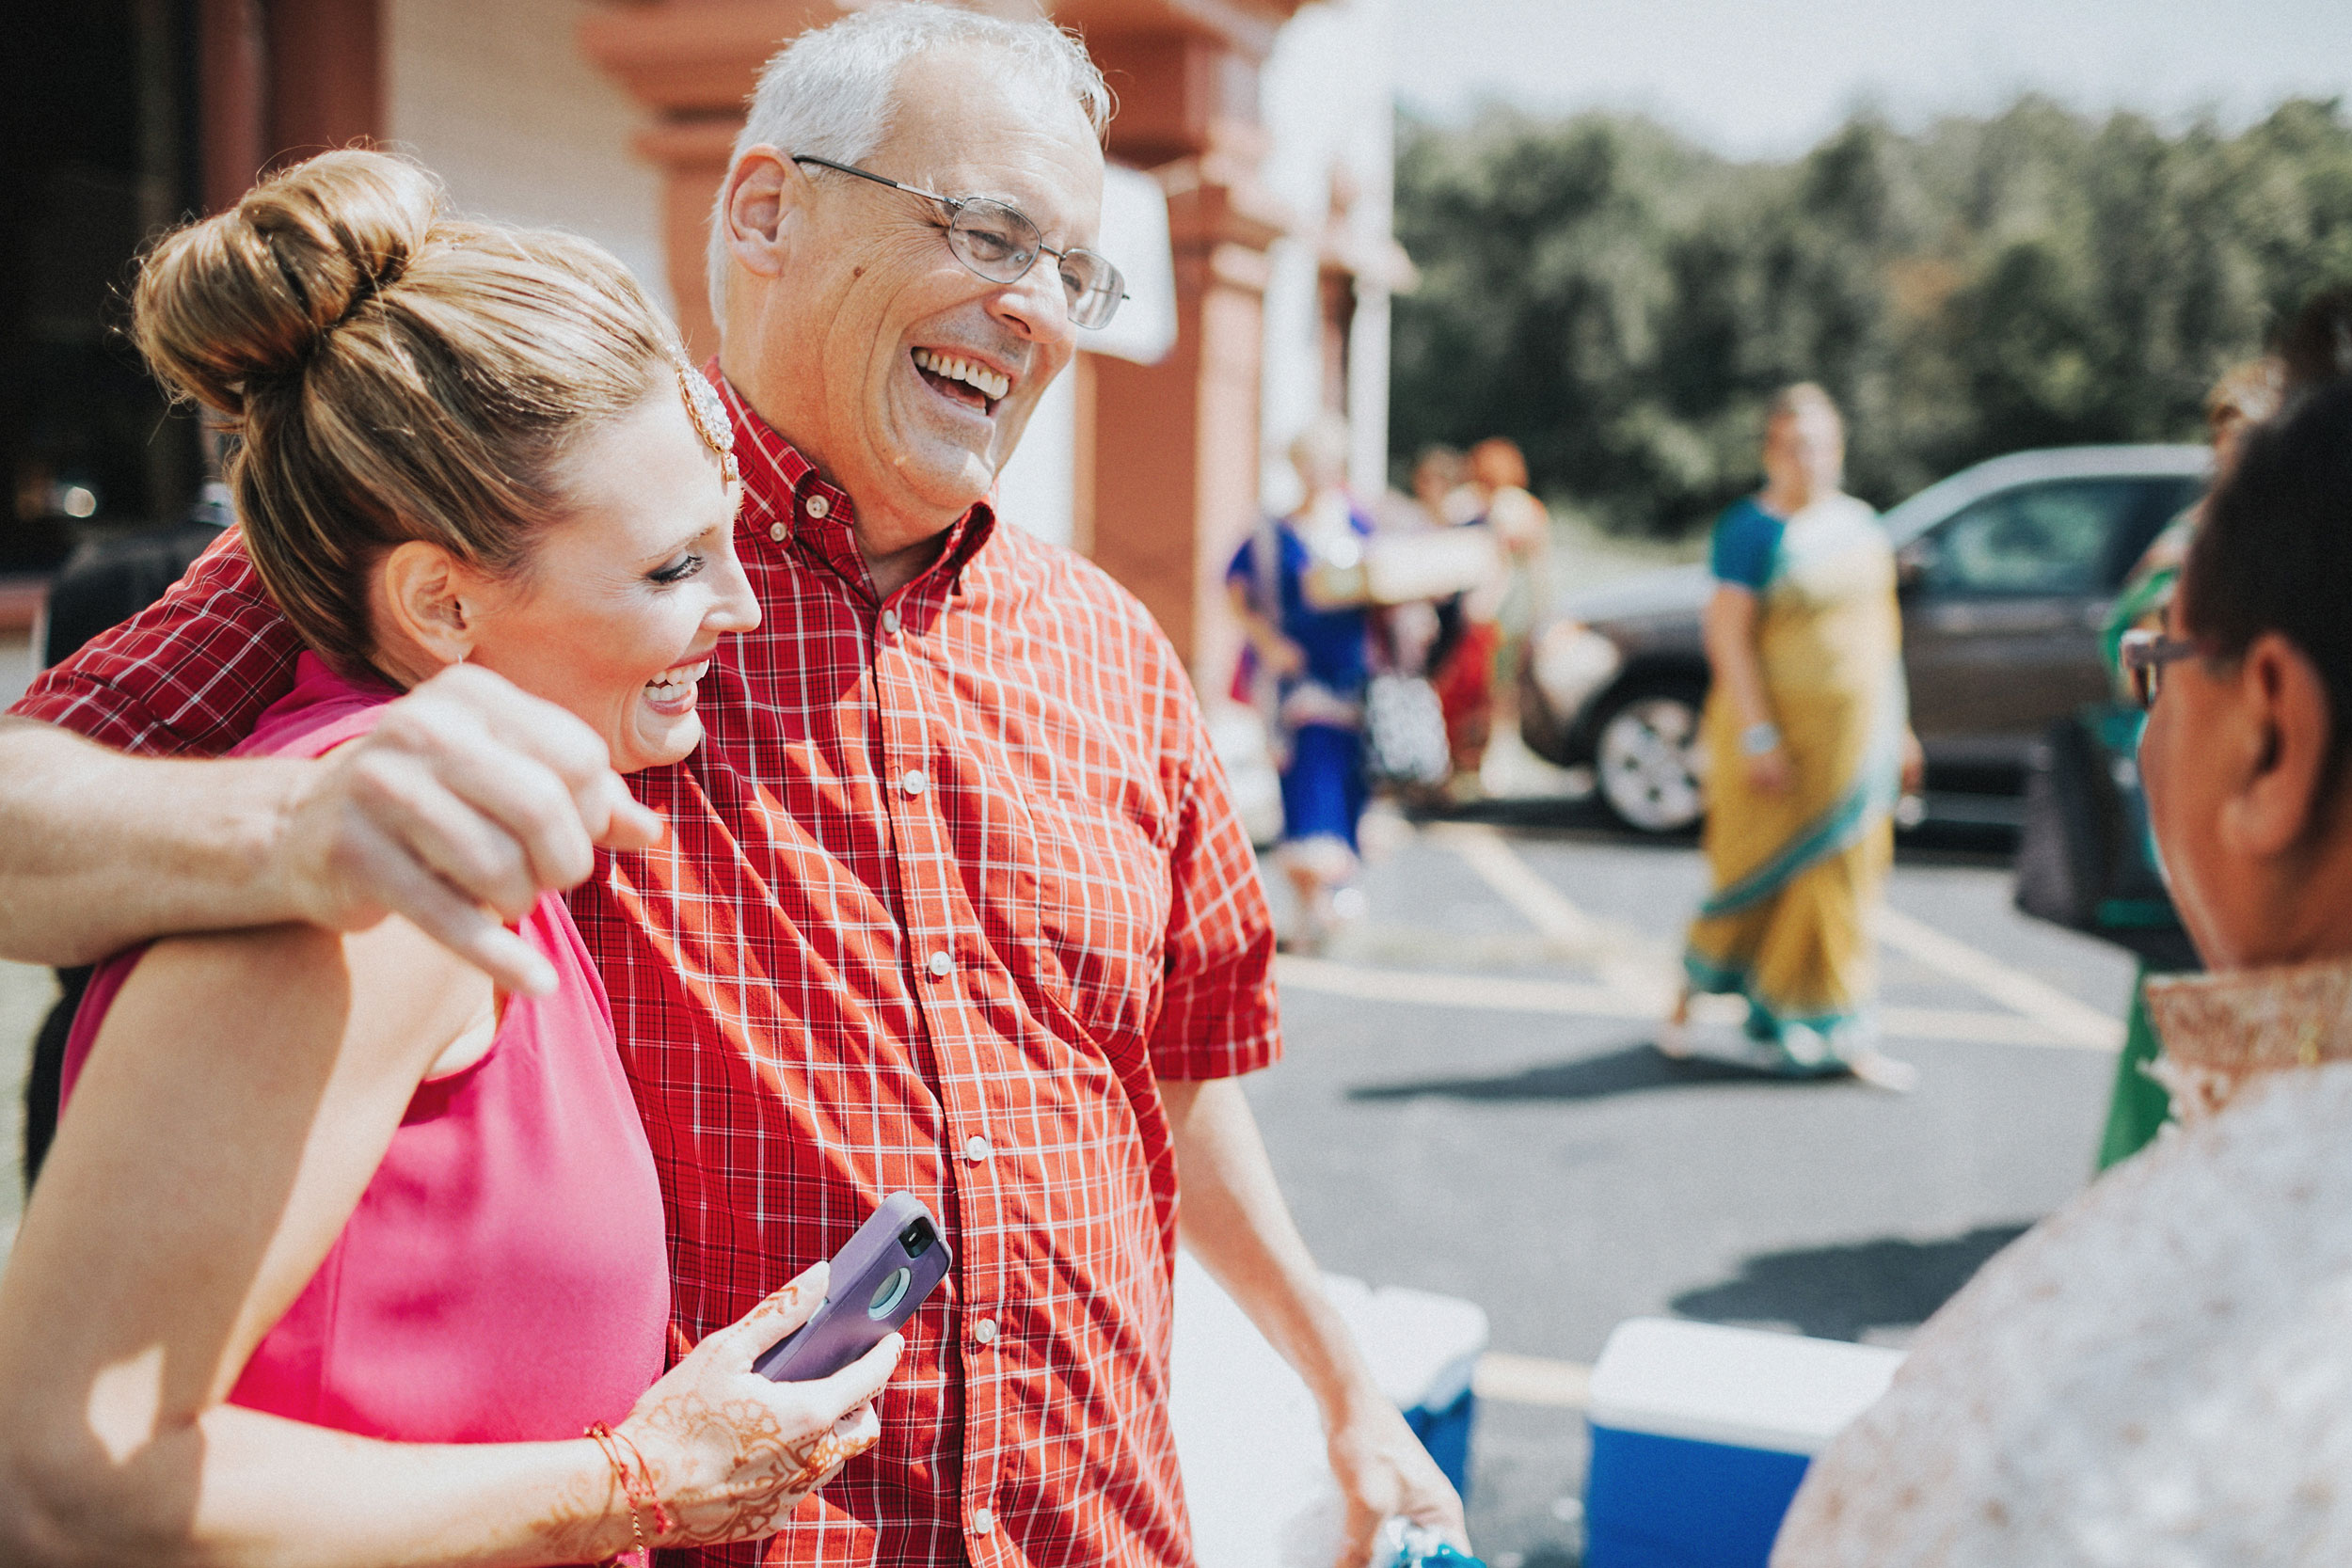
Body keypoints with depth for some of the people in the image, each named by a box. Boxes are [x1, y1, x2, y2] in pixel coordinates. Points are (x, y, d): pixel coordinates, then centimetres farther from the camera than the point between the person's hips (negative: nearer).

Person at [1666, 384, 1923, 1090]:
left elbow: (1881, 625, 16)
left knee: (1846, 876, 8)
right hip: (1782, 728, -6)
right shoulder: (1751, 528, -10)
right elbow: (1727, 635, -15)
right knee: (1766, 871, 2)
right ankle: (1688, 996, 22)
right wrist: (1757, 734, -20)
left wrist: (1896, 724, 15)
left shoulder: (1861, 521, 10)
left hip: (1855, 733, 6)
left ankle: (1842, 1032, 18)